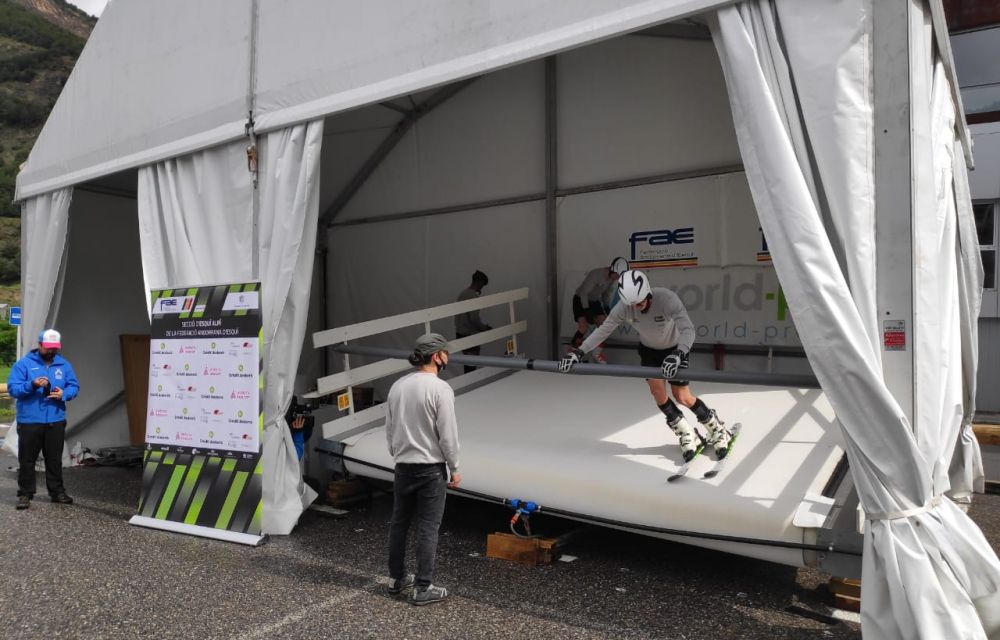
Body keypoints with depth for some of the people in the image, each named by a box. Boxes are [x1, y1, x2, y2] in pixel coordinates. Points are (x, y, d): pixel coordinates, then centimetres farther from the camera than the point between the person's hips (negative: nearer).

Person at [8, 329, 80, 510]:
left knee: (55, 459, 12)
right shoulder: (24, 363, -3)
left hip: (56, 421, 3)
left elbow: (74, 386, 8)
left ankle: (57, 491, 22)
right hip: (29, 421, -3)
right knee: (27, 460, 4)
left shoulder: (64, 364, 8)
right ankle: (25, 494, 14)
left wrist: (64, 394, -14)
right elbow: (12, 388, -9)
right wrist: (32, 385, -26)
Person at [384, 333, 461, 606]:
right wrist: (454, 468, -5)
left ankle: (397, 578, 29)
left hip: (403, 467, 7)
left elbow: (389, 428, 11)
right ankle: (423, 587, 8)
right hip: (431, 468, -7)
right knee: (428, 528, 1)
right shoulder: (440, 388, -17)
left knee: (399, 522, 16)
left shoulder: (397, 386, 4)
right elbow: (448, 434, -16)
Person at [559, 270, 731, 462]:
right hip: (649, 350, 3)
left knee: (682, 396, -4)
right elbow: (603, 330, -21)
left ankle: (718, 430, 19)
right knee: (657, 390, -11)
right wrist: (578, 352, -30)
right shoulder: (624, 307, -26)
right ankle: (687, 435, 8)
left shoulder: (667, 299, -36)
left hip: (674, 348, -3)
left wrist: (678, 355, -58)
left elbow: (688, 330, -42)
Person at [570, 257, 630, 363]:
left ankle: (598, 353, 7)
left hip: (594, 301, 6)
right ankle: (573, 350, 1)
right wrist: (587, 310, -30)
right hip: (580, 299, -6)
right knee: (584, 327, -21)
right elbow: (584, 293, -29)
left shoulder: (612, 277, -10)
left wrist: (604, 305, 10)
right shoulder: (596, 274, -32)